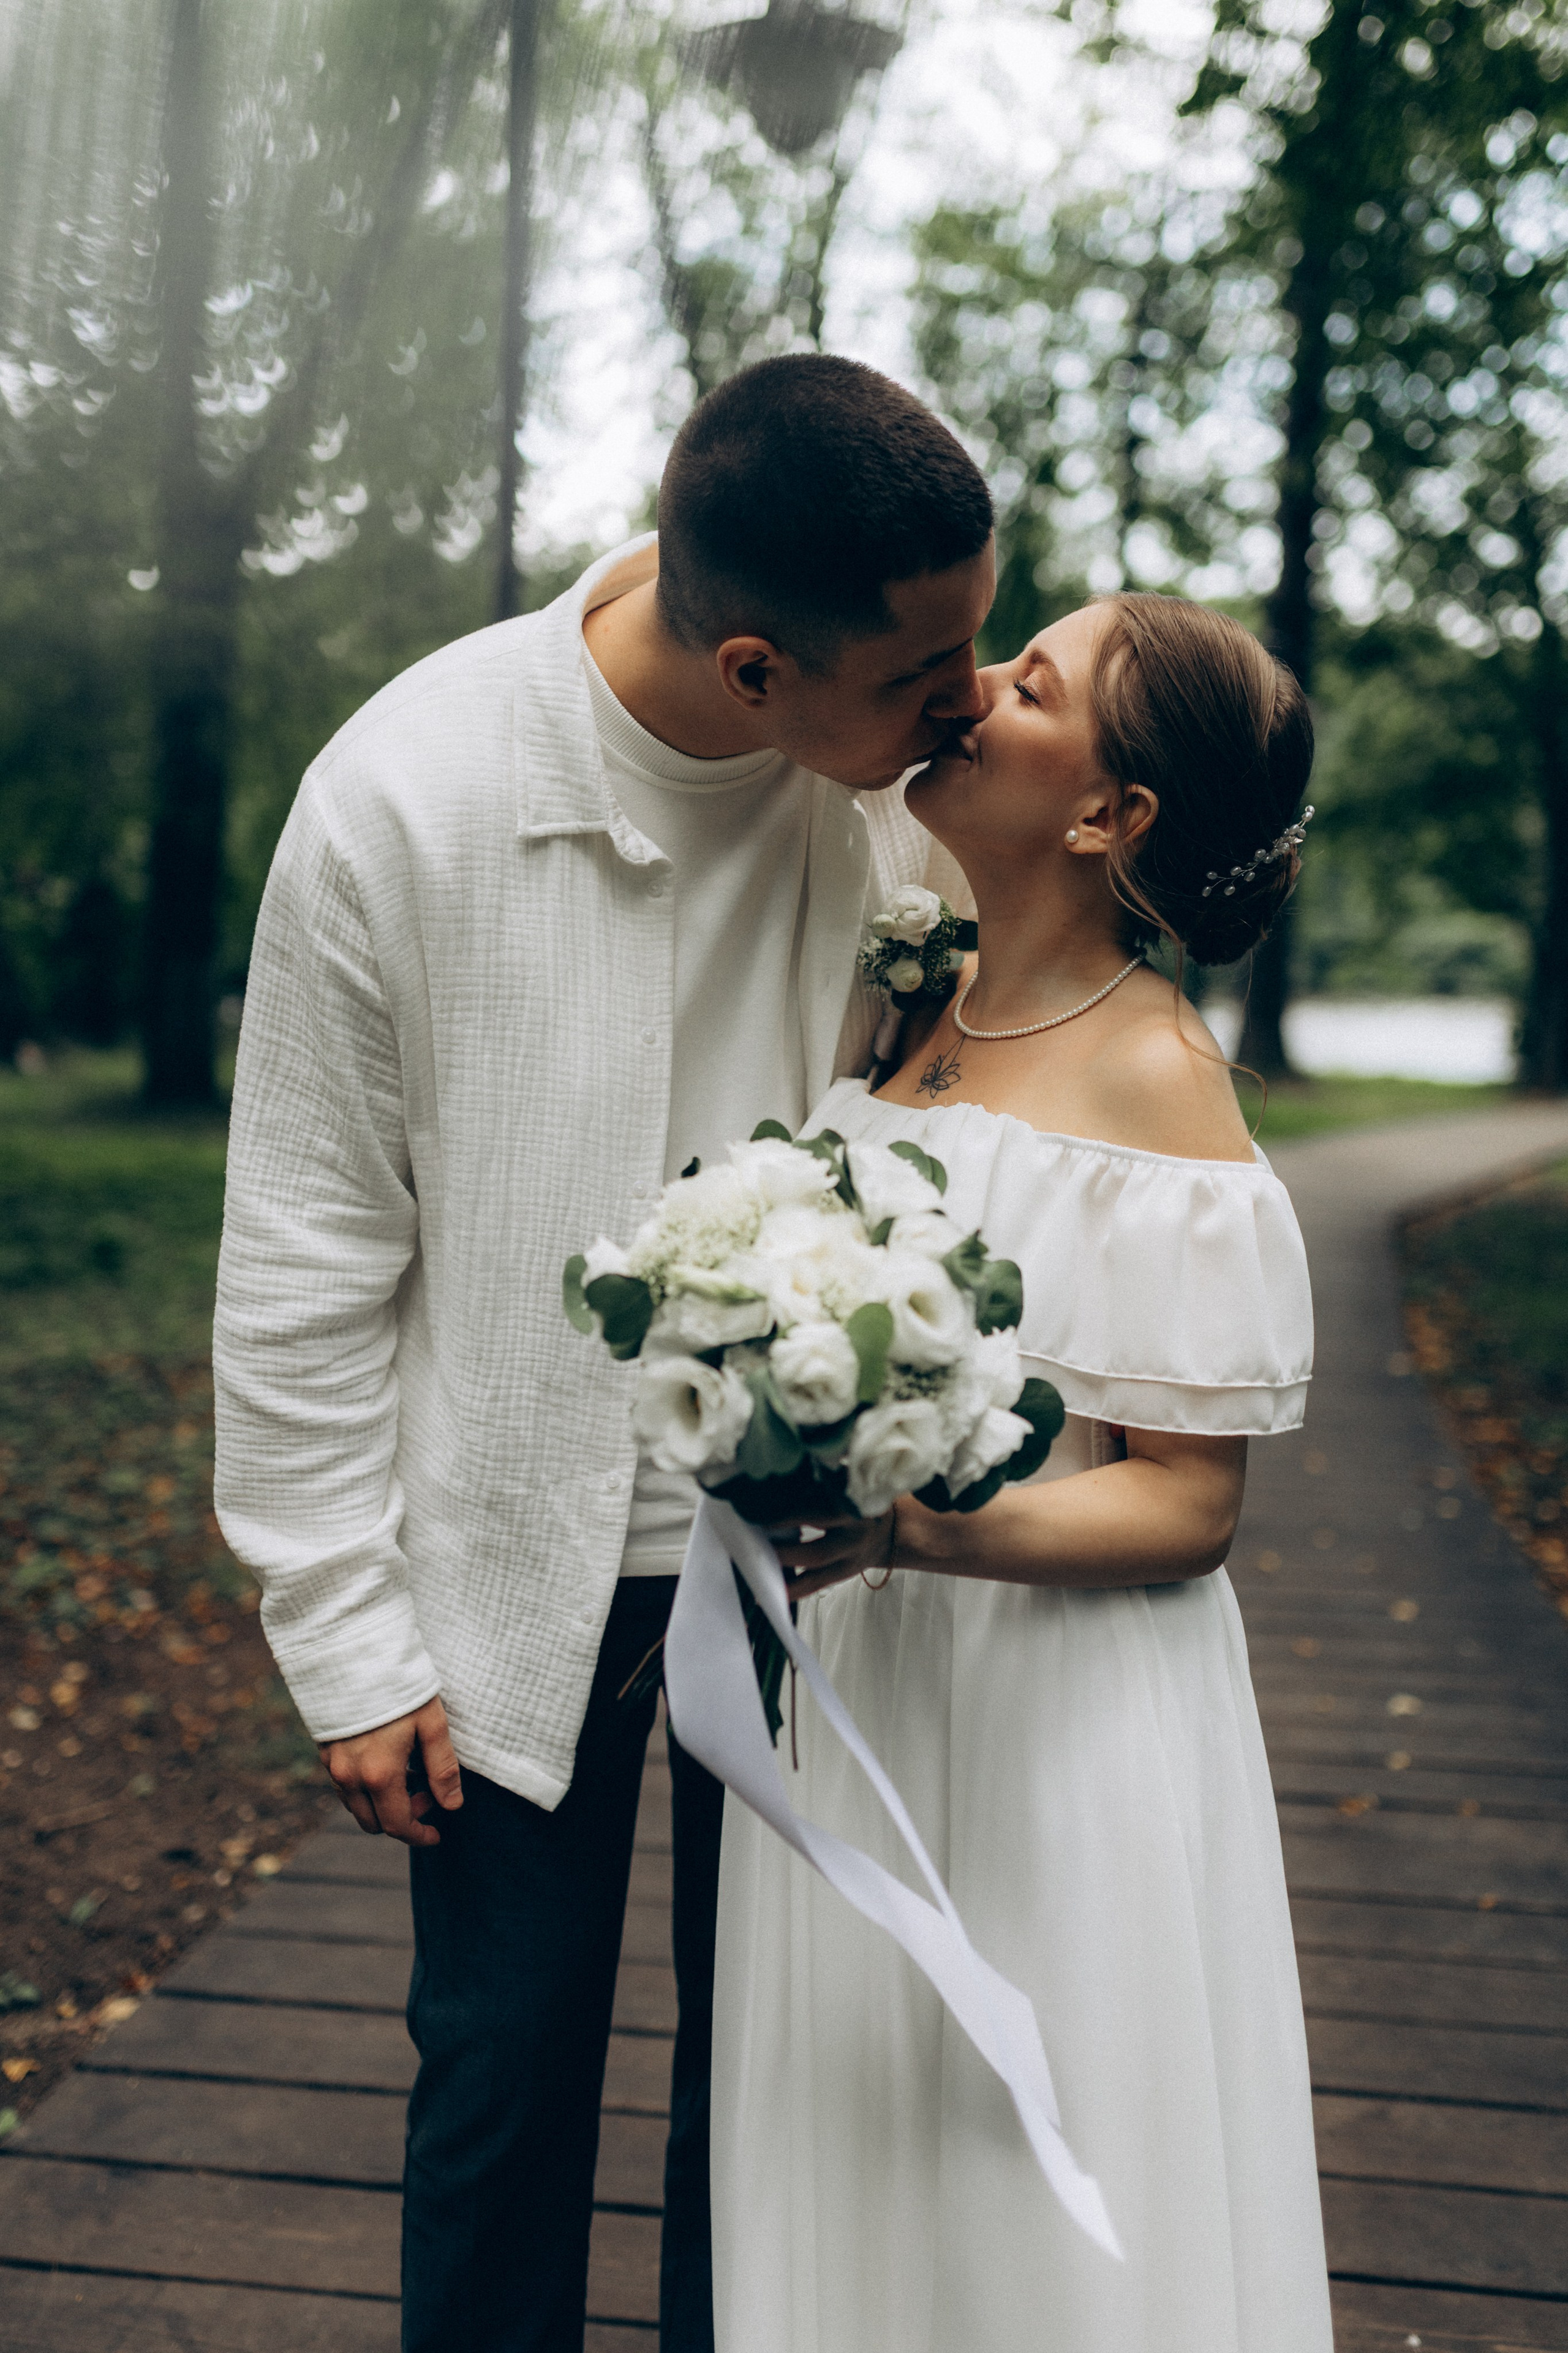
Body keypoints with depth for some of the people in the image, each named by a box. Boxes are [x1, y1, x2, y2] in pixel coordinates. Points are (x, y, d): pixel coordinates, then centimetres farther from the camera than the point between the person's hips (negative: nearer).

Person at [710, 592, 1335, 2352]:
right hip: (841, 1684, 6)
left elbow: (1185, 1507, -17)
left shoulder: (1155, 1082, -17)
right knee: (849, 2180, 21)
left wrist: (897, 1529, -29)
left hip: (1052, 1707, -6)